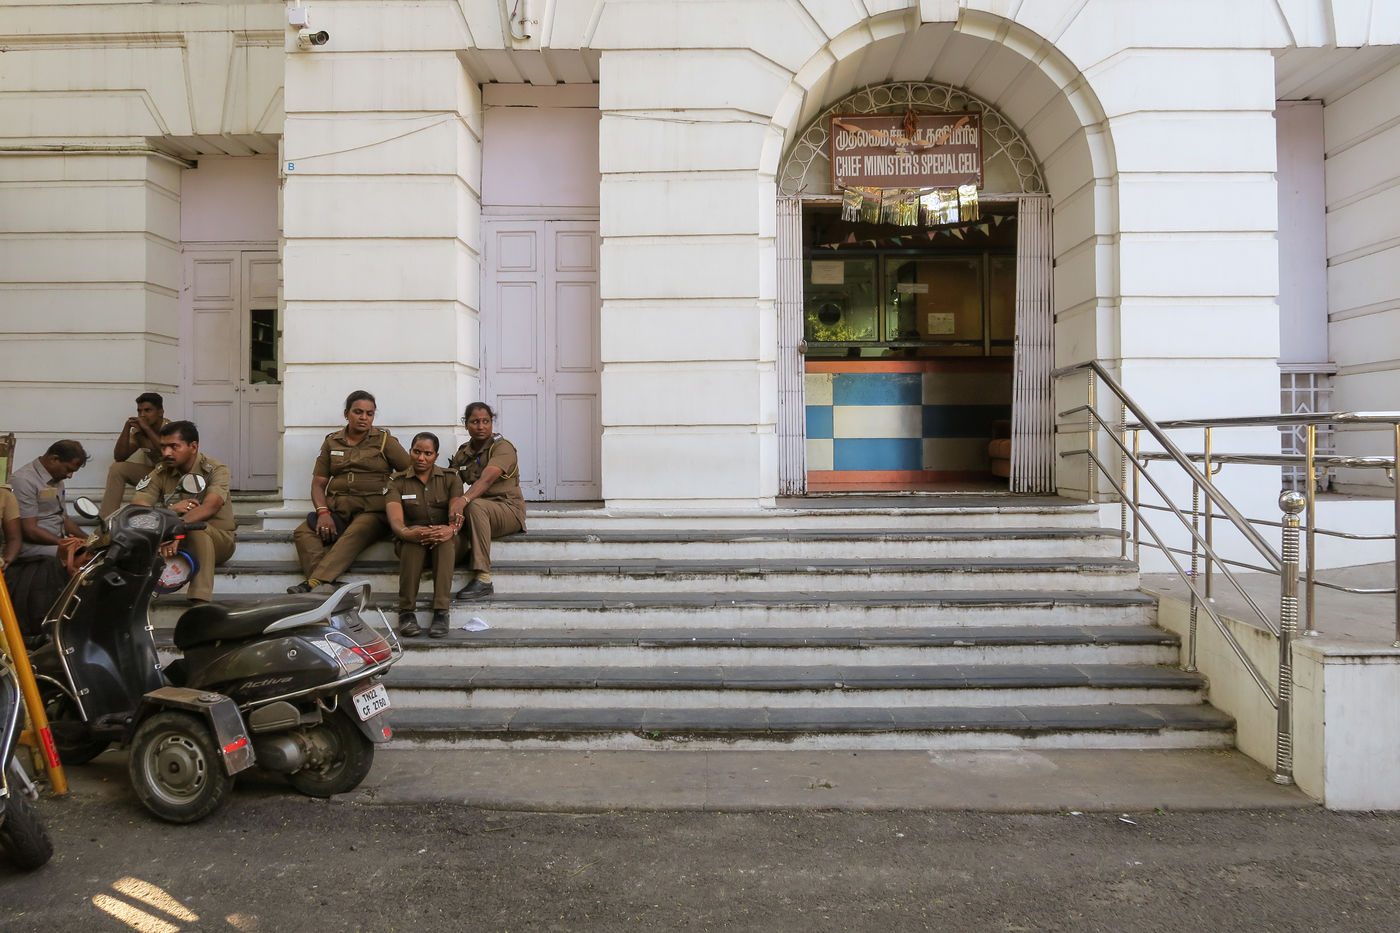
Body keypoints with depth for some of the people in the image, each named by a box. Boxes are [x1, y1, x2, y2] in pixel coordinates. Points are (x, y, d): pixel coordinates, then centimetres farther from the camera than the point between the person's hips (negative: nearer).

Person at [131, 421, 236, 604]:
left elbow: (210, 506, -28)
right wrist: (170, 510, -28)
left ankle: (200, 601, -44)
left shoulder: (216, 470, -8)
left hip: (216, 540, -4)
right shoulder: (160, 473, 6)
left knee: (196, 526, -36)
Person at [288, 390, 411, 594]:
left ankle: (313, 583, -49)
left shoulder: (384, 440, 11)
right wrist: (323, 512, -5)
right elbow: (318, 483, 14)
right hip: (336, 509, 4)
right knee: (303, 532, -26)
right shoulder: (332, 442, 18)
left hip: (372, 510, -3)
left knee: (354, 534, -36)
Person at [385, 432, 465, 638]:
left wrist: (452, 529, -35)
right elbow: (395, 519, -13)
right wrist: (406, 533, -37)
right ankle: (406, 611, -36)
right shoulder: (398, 482, 5)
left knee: (445, 536, -35)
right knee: (414, 534, -35)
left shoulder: (450, 479, 6)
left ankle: (441, 611, -41)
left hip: (446, 544, 0)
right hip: (410, 544, 0)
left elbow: (457, 514, -10)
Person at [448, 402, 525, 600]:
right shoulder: (463, 453, 14)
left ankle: (483, 579, -38)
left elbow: (486, 480, -25)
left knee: (476, 506, -38)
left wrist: (464, 500, -41)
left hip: (509, 509, -5)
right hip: (478, 514, 5)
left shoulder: (502, 447, -7)